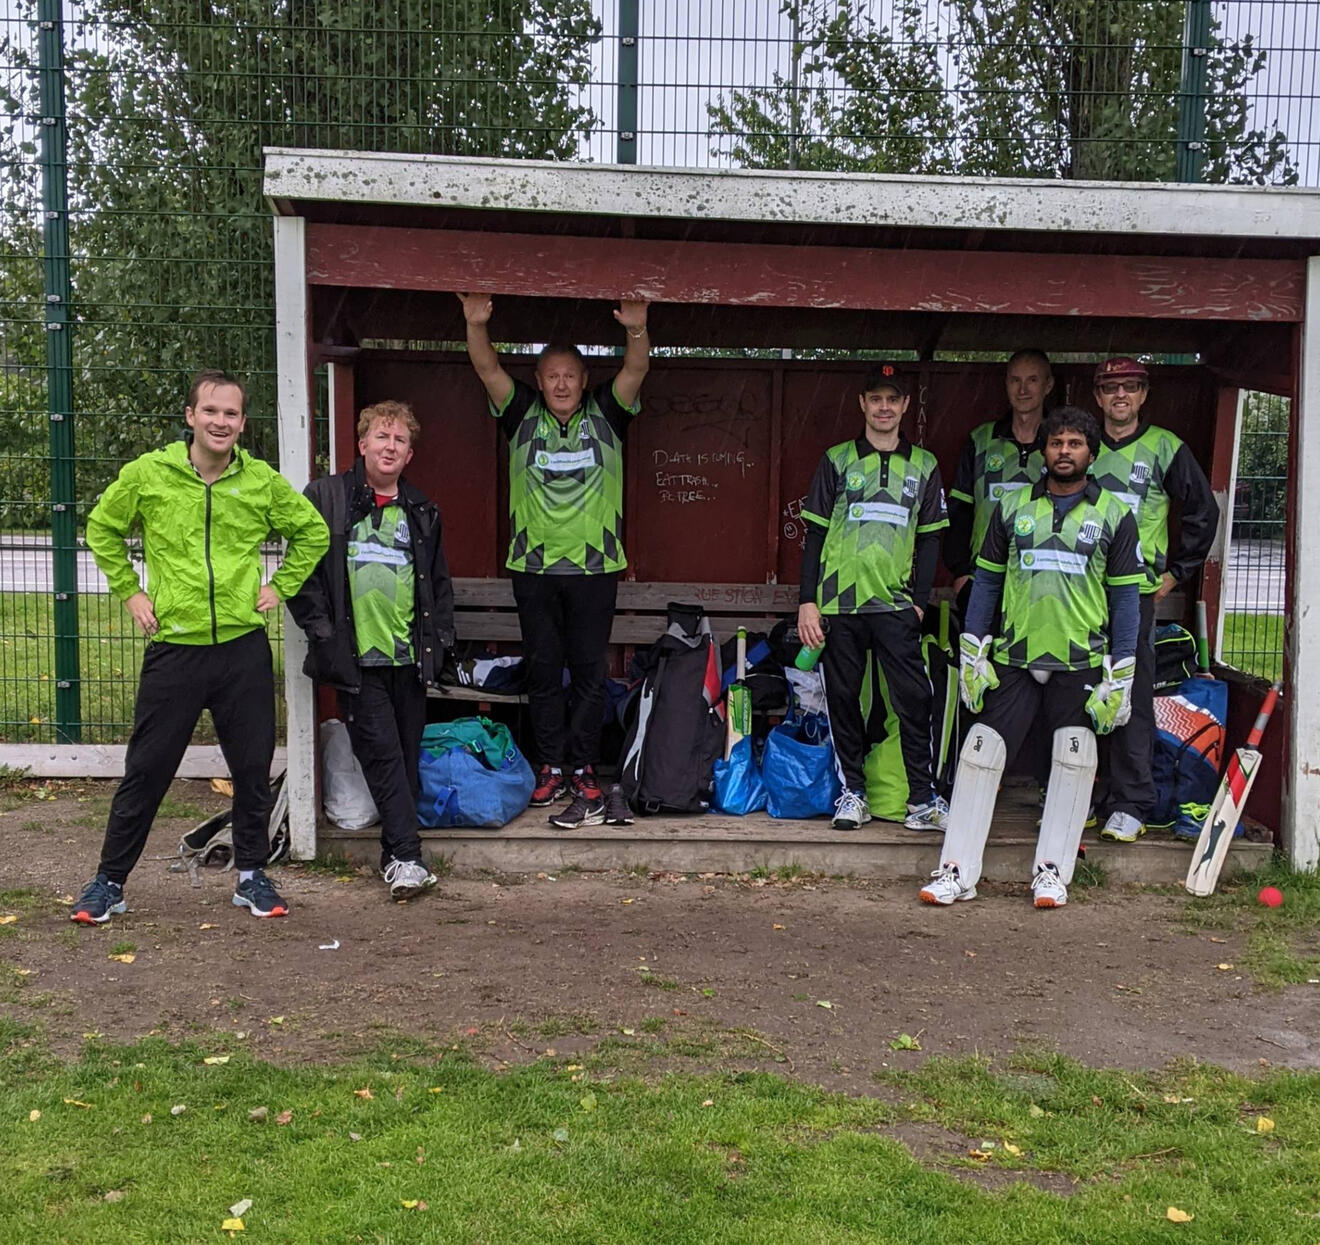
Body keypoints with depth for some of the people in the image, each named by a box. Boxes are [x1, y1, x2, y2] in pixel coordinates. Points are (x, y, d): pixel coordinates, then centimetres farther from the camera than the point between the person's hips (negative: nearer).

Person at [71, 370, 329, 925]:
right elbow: (102, 529, 13)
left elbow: (313, 531, 15)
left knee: (254, 769, 9)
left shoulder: (262, 480, 0)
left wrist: (280, 586, 7)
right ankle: (109, 882, 21)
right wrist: (129, 590, 6)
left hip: (244, 647, 1)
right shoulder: (147, 473, -3)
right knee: (145, 772, 5)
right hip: (174, 647, -1)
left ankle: (250, 876, 26)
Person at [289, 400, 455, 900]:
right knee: (382, 753, -8)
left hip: (410, 656, 4)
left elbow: (439, 582, 21)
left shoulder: (421, 511, 15)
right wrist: (320, 629, -6)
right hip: (356, 656, -4)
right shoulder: (327, 497, 2)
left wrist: (439, 637, 12)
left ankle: (396, 857, 17)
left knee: (408, 756, 7)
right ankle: (407, 856, -5)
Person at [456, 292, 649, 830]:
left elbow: (635, 370, -10)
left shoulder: (606, 414, 4)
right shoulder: (523, 414, 6)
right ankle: (551, 767, 16)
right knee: (542, 671, 6)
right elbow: (488, 369, -6)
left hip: (594, 566, -1)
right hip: (533, 567, 1)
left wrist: (636, 330, -30)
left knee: (589, 671, 3)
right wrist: (476, 325, -25)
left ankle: (583, 771, 10)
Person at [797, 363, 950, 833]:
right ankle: (853, 793, 16)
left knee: (913, 700, -5)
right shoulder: (837, 460, 6)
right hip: (838, 602, 0)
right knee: (843, 699, 4)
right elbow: (815, 533, 5)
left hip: (896, 604, 0)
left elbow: (930, 539, 11)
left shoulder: (924, 465, 10)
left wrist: (919, 601, 2)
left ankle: (923, 799, 4)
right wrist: (807, 601, -2)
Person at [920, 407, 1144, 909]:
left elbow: (1124, 598, 4)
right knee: (981, 752, -3)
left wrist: (1120, 676, -1)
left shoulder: (1114, 515, 4)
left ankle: (1052, 872, 14)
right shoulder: (1012, 507, 8)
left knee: (1074, 764, 0)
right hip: (1013, 658, 1)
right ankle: (957, 870, 4)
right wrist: (971, 652, 5)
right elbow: (986, 580, 11)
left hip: (1080, 662, -1)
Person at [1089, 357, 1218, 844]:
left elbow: (1203, 511, 8)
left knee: (1132, 699, -4)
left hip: (1135, 591, -3)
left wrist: (1177, 571, 4)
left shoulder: (1164, 448, 4)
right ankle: (1084, 798, 17)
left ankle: (1131, 805, 4)